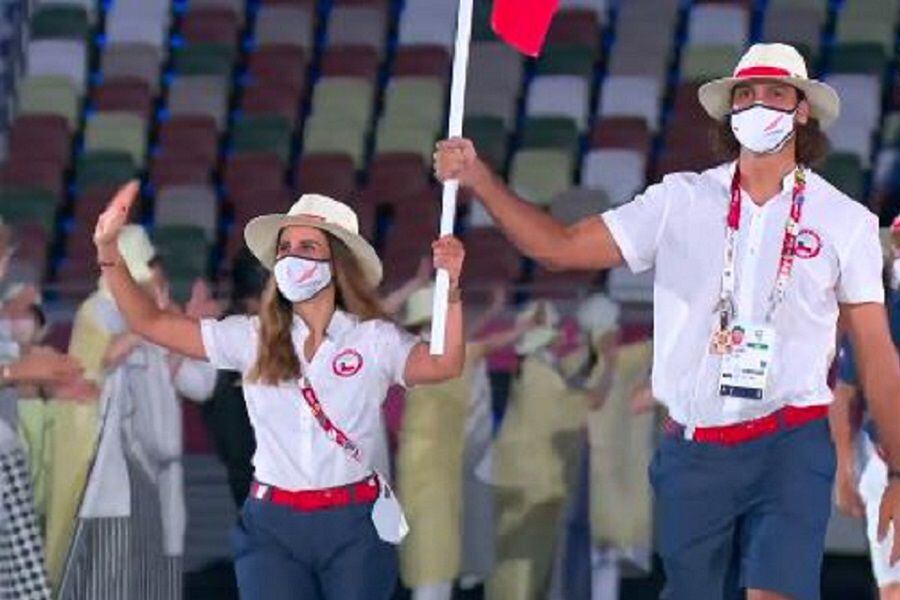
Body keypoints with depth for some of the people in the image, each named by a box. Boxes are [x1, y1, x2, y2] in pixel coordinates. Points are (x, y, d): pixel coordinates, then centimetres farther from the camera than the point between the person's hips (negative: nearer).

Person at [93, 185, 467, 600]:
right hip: (272, 524, 1)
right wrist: (108, 251, -5)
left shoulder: (374, 340, -3)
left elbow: (445, 365, -21)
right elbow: (150, 323, 6)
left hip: (353, 524, -1)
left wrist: (450, 290, -37)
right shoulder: (252, 339, 5)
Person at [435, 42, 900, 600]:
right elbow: (561, 246, 5)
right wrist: (479, 178, -7)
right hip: (693, 450, 3)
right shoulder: (683, 201, 6)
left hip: (790, 447, -3)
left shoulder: (846, 222, 3)